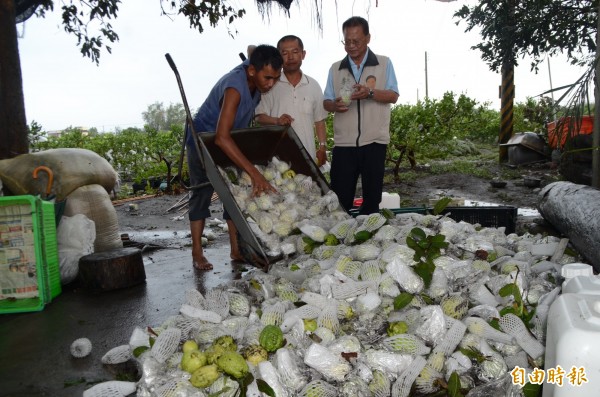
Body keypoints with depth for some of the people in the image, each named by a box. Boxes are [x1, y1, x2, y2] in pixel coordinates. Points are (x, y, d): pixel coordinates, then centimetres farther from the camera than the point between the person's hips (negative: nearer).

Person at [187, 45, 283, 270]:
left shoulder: (257, 80, -15)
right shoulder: (235, 87, -38)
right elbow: (222, 137, -49)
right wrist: (254, 173, -53)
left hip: (231, 143, 7)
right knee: (202, 195, -4)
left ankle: (236, 250, 8)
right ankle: (197, 253, 5)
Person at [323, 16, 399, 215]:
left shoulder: (384, 63, 6)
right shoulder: (335, 69, 12)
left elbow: (393, 96, -1)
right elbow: (326, 102, 10)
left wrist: (370, 93, -20)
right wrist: (335, 105, -14)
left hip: (374, 141, -1)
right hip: (343, 143, 1)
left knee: (372, 196, 7)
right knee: (339, 198, 2)